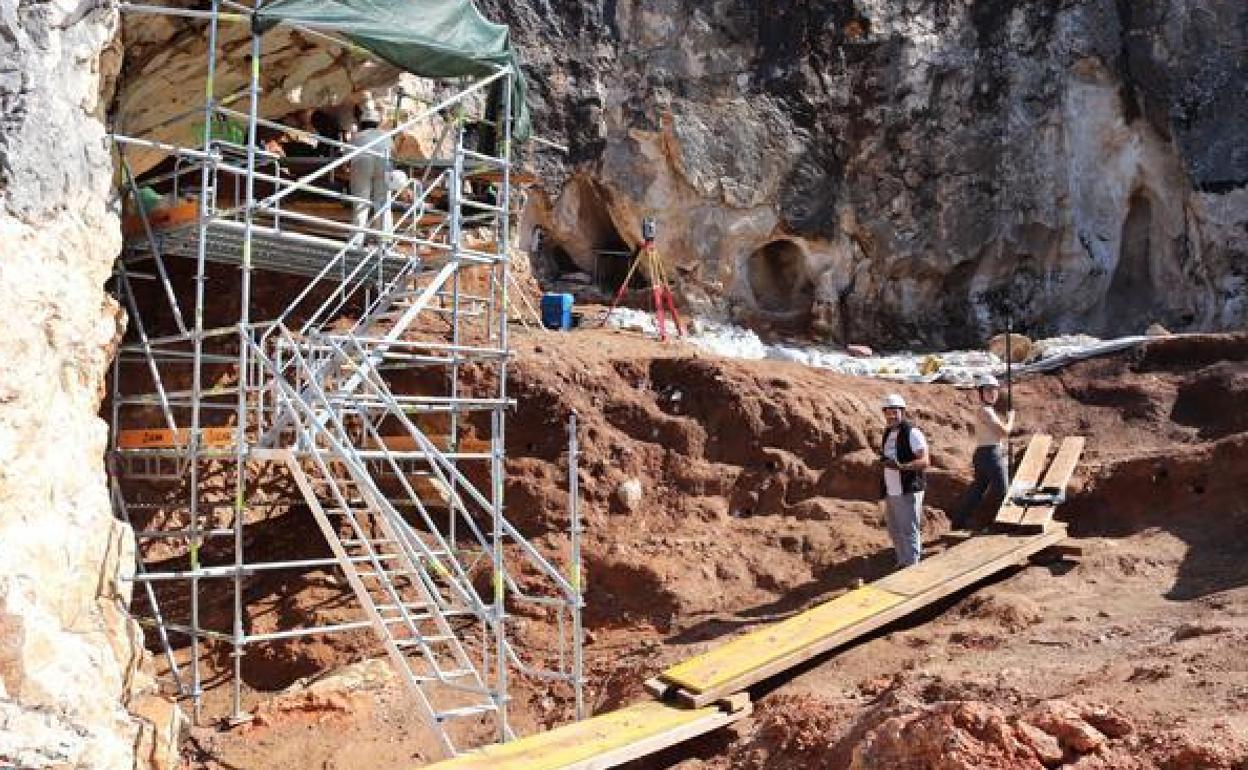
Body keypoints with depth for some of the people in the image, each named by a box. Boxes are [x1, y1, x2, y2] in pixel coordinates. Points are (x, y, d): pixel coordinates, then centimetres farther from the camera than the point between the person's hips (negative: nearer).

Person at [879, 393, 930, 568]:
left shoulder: (912, 433, -12)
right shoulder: (888, 433, 12)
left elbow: (924, 462, -19)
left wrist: (901, 466, -30)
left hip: (909, 492, -8)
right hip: (891, 492, 8)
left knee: (909, 532, -5)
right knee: (895, 532, 16)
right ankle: (902, 563, 30)